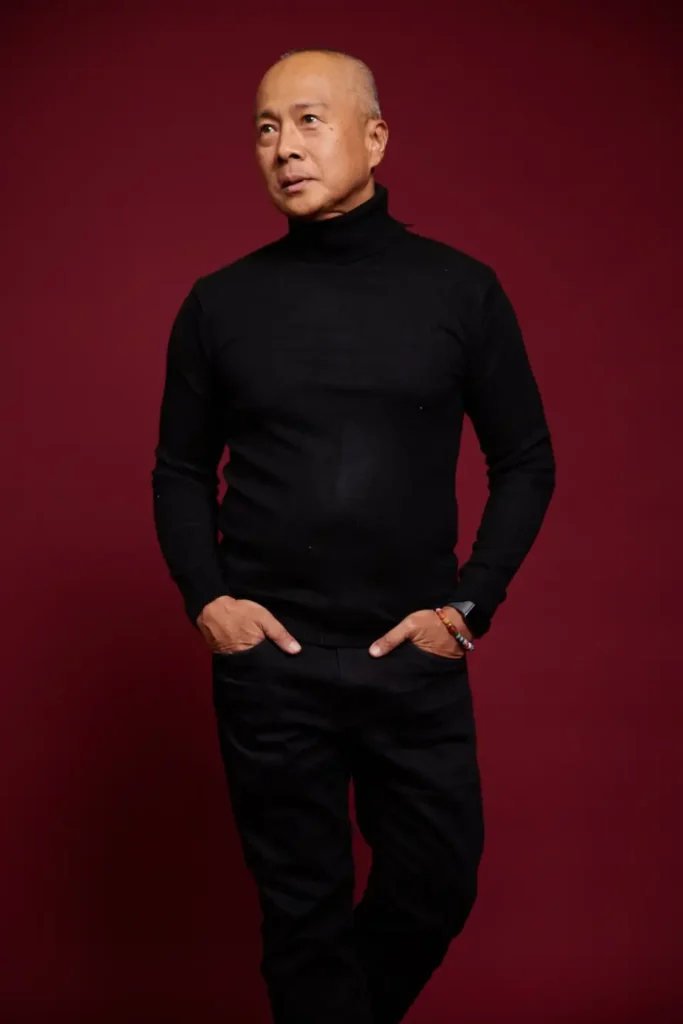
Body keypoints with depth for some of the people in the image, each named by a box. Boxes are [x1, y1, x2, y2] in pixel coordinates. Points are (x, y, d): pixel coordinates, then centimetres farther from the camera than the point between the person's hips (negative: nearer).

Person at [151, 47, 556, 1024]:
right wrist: (205, 597, -5)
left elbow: (526, 460, 5)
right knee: (304, 910, 9)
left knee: (437, 888, 12)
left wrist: (472, 603, -4)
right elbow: (181, 470, 10)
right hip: (268, 660, 0)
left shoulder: (461, 290, 0)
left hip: (417, 656, 1)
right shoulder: (220, 303, 2)